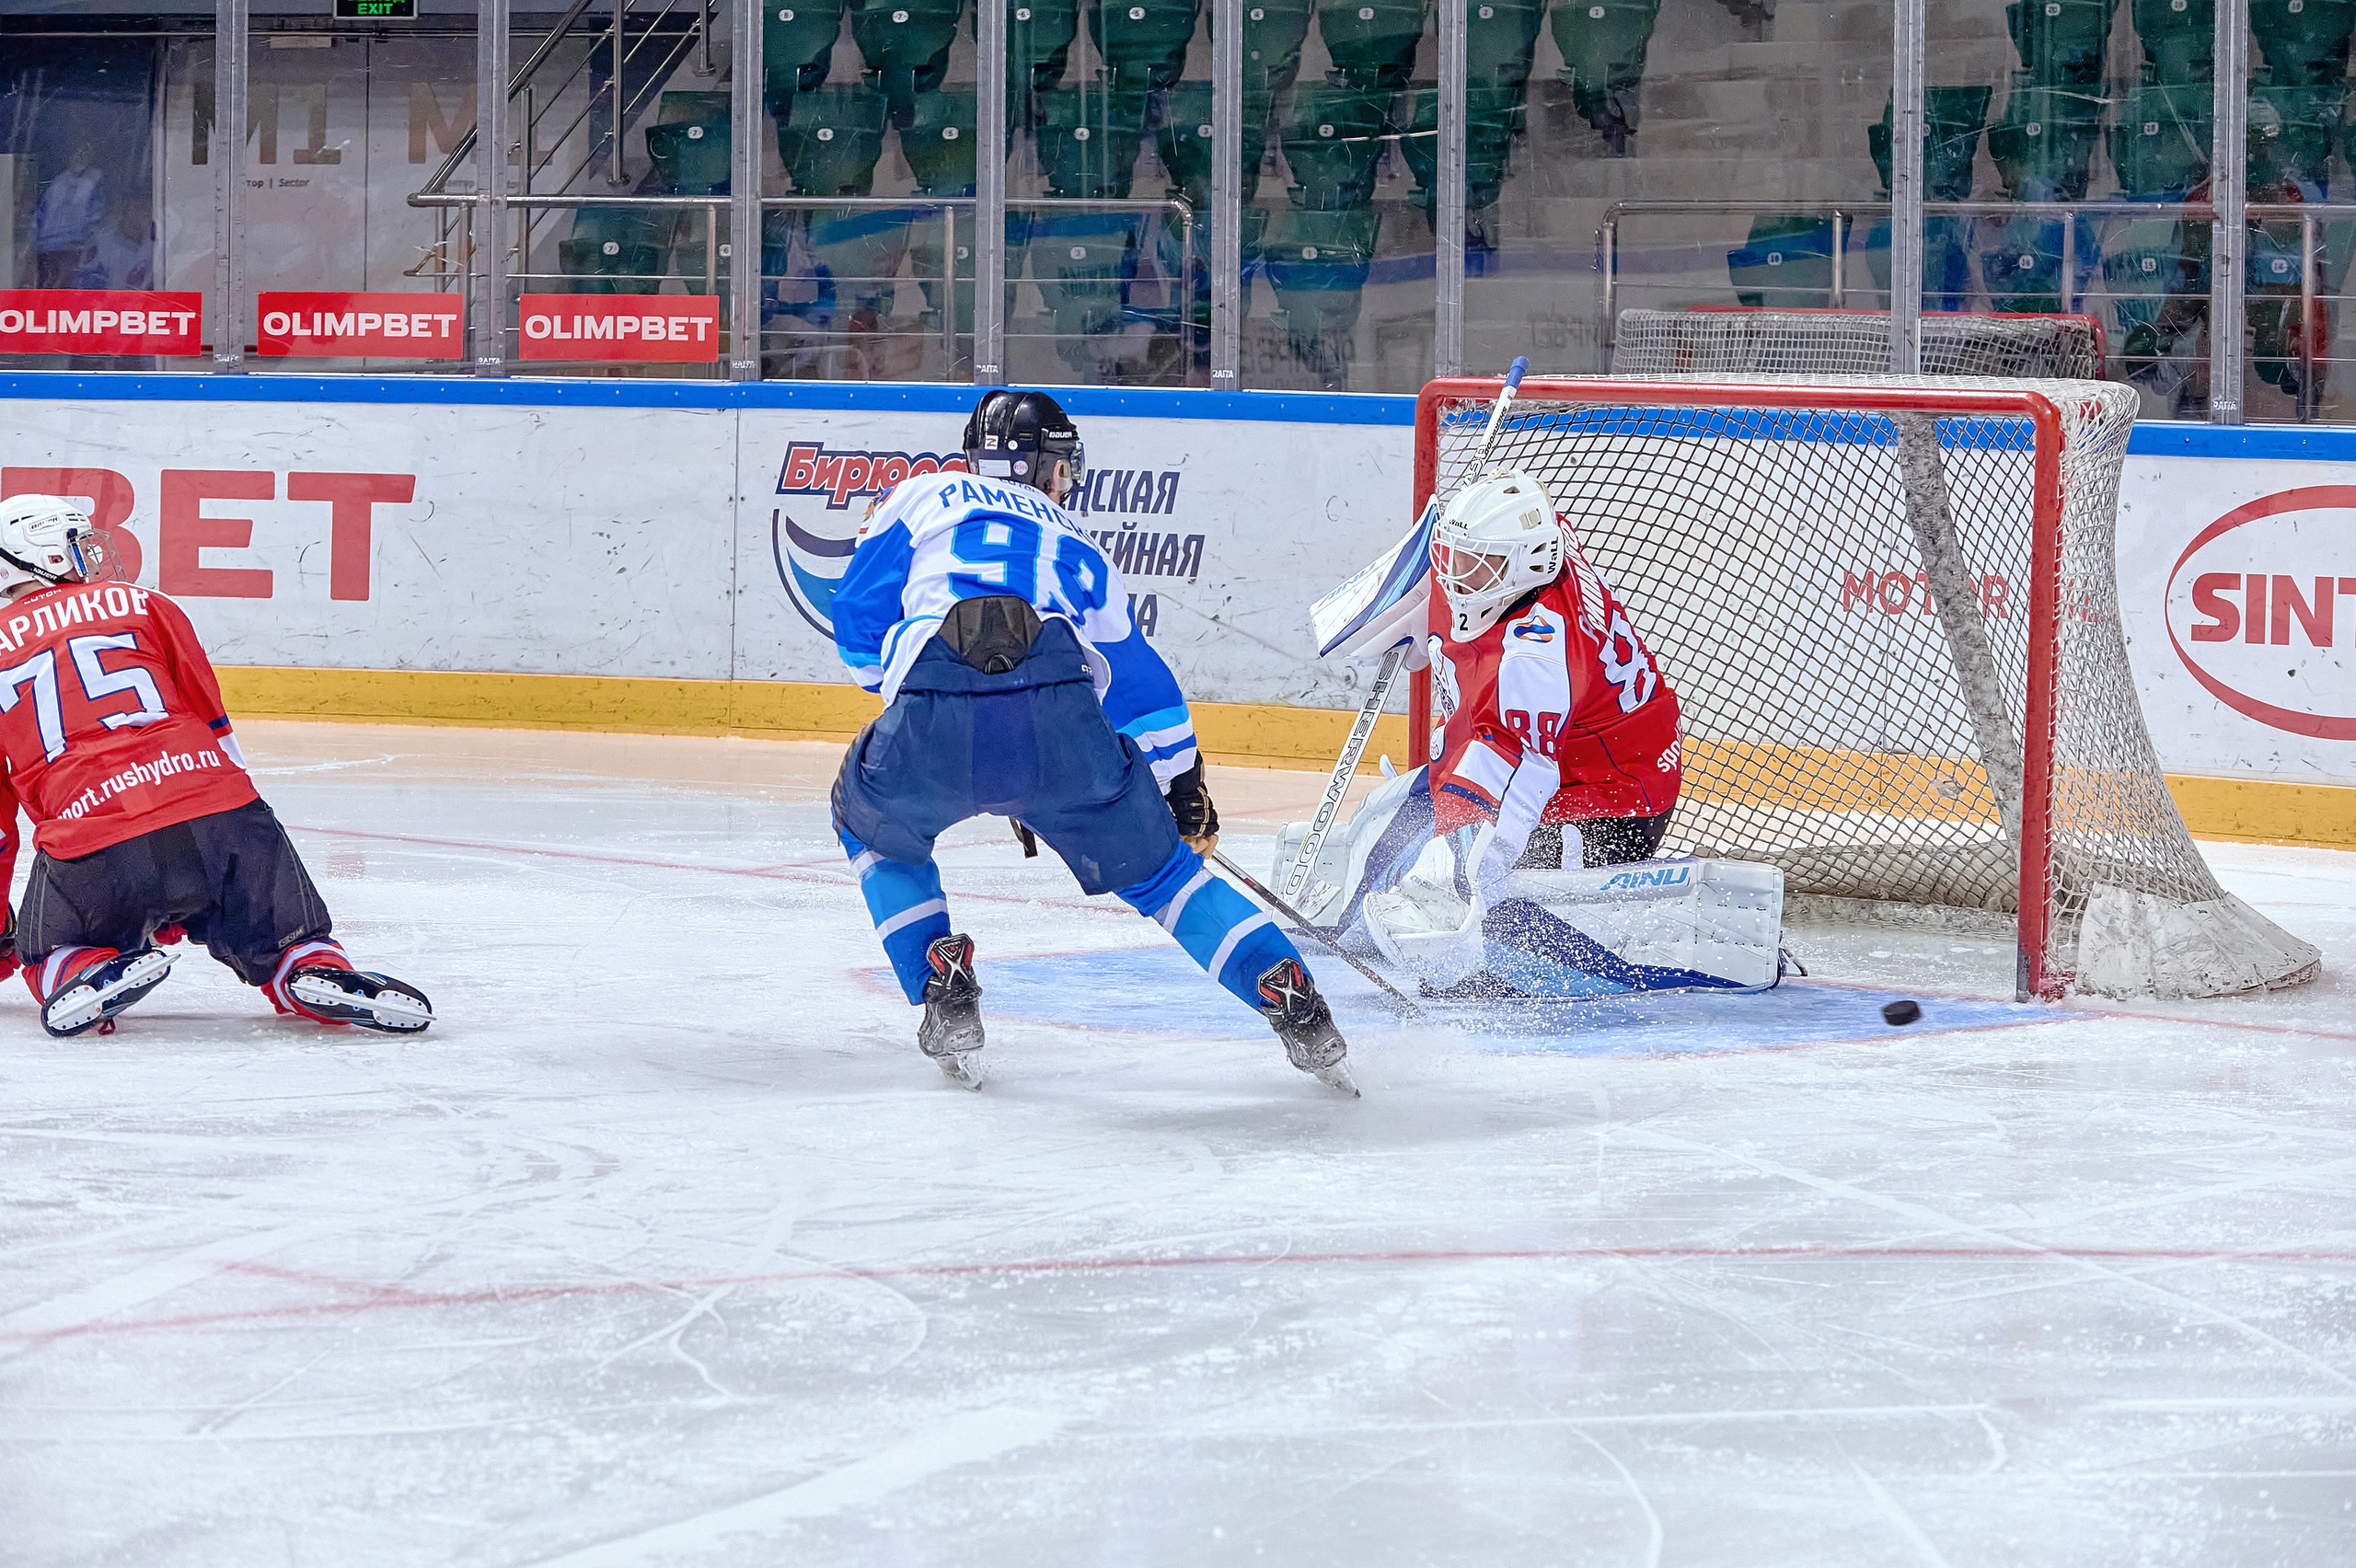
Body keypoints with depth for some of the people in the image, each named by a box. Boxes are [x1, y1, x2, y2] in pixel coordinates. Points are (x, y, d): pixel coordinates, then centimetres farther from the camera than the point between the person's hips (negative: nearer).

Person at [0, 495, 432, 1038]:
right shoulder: (142, 605, 20)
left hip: (86, 852, -1)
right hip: (218, 817, 1)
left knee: (49, 957, 25)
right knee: (286, 951, 18)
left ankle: (94, 974, -8)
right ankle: (321, 971, -15)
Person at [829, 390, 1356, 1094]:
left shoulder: (923, 497, 28)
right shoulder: (1076, 546, 34)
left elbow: (857, 621, 24)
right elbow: (1140, 681, 36)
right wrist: (1185, 790, 47)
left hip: (930, 729, -1)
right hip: (1061, 720, 1)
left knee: (871, 824, 32)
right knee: (1156, 867, 21)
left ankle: (943, 994, 18)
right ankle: (1293, 1004, 9)